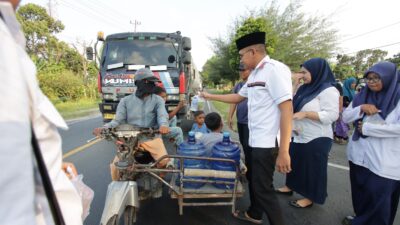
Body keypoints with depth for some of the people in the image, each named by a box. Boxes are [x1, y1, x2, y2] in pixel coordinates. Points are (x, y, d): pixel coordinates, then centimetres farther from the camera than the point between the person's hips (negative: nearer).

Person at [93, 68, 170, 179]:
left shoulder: (158, 100, 5)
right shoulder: (126, 101, 8)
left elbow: (162, 115, -12)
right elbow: (118, 120, 4)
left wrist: (163, 125, -37)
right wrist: (104, 128, -17)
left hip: (151, 137, -1)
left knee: (164, 161, -20)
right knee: (116, 165, -10)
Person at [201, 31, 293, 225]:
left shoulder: (275, 69, -16)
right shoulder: (254, 74, 12)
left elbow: (286, 109, -23)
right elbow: (238, 97, 23)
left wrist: (283, 152, -25)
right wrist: (210, 96, 26)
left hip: (267, 143, -9)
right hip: (255, 140, 9)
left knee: (264, 188, 4)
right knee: (254, 180, 23)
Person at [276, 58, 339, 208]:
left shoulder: (328, 90, -15)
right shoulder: (305, 88, 11)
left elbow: (332, 115, -22)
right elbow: (291, 103, 12)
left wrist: (305, 113, -26)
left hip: (316, 139, -8)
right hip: (299, 136, 9)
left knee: (312, 168, 7)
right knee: (295, 163, 20)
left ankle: (310, 198, 24)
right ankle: (290, 186, 39)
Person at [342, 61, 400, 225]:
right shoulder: (362, 95, 6)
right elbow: (345, 117, 4)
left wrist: (366, 128, -15)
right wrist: (361, 108, -13)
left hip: (384, 160, -5)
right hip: (358, 154, 5)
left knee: (378, 197, 6)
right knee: (359, 191, 18)